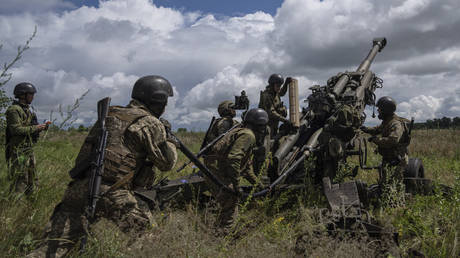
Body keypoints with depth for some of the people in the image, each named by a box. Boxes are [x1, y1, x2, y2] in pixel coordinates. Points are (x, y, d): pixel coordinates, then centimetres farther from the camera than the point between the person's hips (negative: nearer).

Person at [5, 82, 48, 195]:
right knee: (19, 183, -9)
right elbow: (16, 129, -22)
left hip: (29, 150, 9)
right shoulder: (14, 110, -12)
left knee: (33, 183, 13)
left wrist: (40, 128, 6)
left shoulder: (27, 110, 17)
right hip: (18, 152, -9)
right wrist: (35, 128, -16)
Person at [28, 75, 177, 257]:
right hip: (111, 194, -6)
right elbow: (166, 163, 0)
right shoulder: (151, 124, -1)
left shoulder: (109, 114, 19)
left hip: (79, 188, 6)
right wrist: (170, 140, 19)